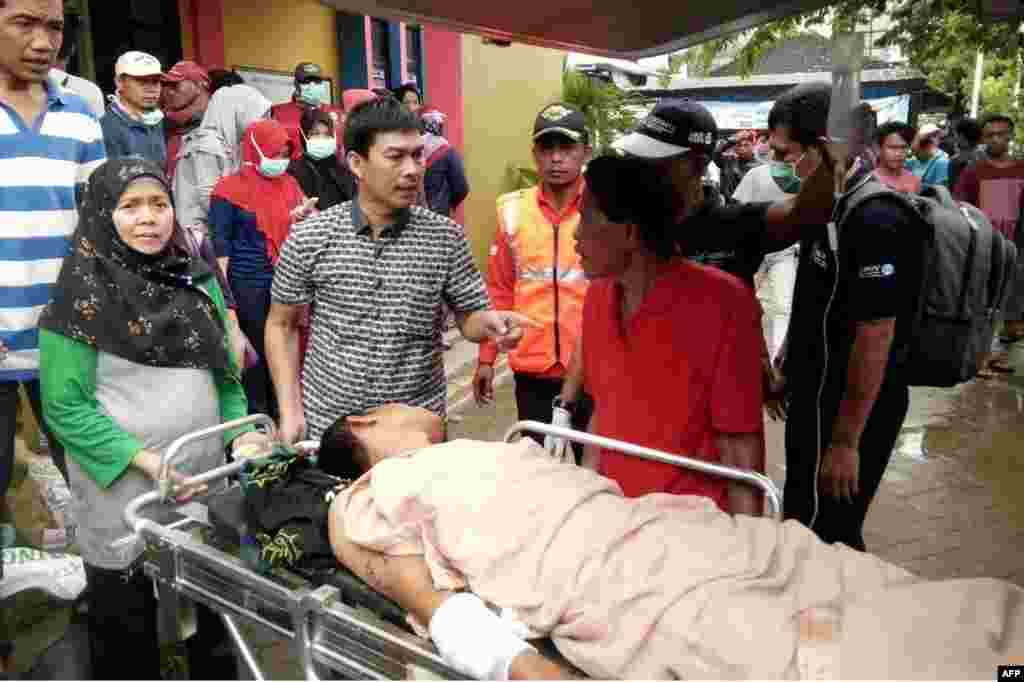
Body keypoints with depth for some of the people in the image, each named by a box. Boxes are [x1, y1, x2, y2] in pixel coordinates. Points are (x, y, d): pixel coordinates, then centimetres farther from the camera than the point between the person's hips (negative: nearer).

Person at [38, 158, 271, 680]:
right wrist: (143, 460, -19)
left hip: (204, 480, 5)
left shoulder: (198, 281, 4)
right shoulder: (83, 296, -11)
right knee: (127, 622, 14)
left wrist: (240, 432, -5)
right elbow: (64, 407, -12)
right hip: (122, 492, -4)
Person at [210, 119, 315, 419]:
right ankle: (258, 420, 18)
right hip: (249, 288, -4)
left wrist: (306, 217, -6)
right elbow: (220, 244, -6)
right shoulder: (231, 188, -5)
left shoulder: (289, 184, 10)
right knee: (255, 354, 5)